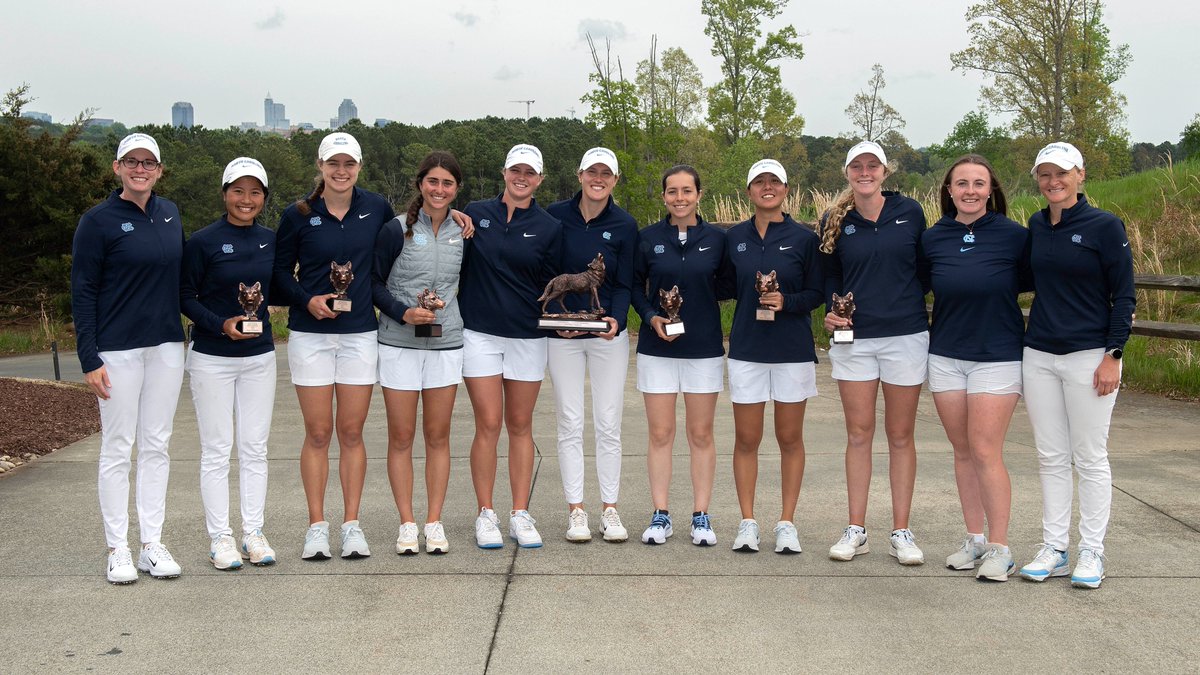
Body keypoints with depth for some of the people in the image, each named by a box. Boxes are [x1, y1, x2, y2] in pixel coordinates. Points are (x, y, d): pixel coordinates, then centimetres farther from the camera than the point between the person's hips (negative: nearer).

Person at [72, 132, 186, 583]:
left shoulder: (169, 213, 8)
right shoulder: (98, 221, -7)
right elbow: (82, 292, -7)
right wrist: (90, 359, -12)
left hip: (166, 345, 5)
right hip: (118, 349, -5)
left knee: (157, 446, 8)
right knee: (118, 449, 1)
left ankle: (153, 544, 16)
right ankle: (118, 549, 10)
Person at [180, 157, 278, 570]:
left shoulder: (270, 241, 5)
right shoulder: (203, 242, -8)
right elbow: (184, 296, -6)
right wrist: (221, 324, -19)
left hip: (259, 356, 4)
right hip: (212, 359, -4)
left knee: (255, 449, 8)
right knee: (216, 451, 1)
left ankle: (254, 534, 17)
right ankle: (220, 538, 10)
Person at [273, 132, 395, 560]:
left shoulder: (376, 208, 3)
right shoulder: (298, 215, -2)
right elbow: (281, 271, 4)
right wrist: (307, 300, -11)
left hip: (360, 333, 1)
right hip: (310, 335, -1)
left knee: (351, 432, 5)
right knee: (318, 433, 3)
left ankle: (352, 524, 13)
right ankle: (317, 526, 11)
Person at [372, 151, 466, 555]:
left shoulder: (462, 232, 6)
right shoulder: (397, 230, -4)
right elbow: (374, 283, -2)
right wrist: (404, 313, -14)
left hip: (446, 344, 3)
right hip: (399, 344, -2)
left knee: (438, 436, 5)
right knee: (401, 437, 2)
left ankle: (434, 523, 13)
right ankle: (407, 524, 10)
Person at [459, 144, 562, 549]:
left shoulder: (549, 227, 5)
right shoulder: (476, 213, 4)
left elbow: (550, 286, 8)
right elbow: (458, 265, 13)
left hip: (528, 336, 1)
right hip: (480, 332, -1)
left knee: (520, 426, 7)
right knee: (488, 425, -3)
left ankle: (520, 515, 13)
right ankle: (486, 515, 7)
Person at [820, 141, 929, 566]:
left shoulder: (909, 212, 2)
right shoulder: (836, 222, 4)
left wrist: (915, 305, 1)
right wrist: (831, 312, -3)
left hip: (906, 336, -1)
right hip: (854, 337, 1)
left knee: (900, 436, 5)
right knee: (859, 435, 5)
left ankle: (901, 532, 13)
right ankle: (856, 530, 13)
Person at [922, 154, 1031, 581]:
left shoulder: (1014, 236, -7)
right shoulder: (932, 239, 3)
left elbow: (1031, 282, 3)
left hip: (997, 357, -4)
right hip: (945, 357, 4)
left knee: (985, 452, -7)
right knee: (962, 451, 9)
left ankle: (999, 547, 4)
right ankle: (974, 539, 21)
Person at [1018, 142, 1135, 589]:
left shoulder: (1105, 226, -7)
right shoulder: (1035, 226, 9)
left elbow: (1124, 295, -6)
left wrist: (1113, 355, -11)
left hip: (1089, 355, -5)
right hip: (1039, 355, 5)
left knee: (1090, 459, 2)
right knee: (1051, 458, 9)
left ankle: (1091, 553, 12)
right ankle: (1053, 549, 16)